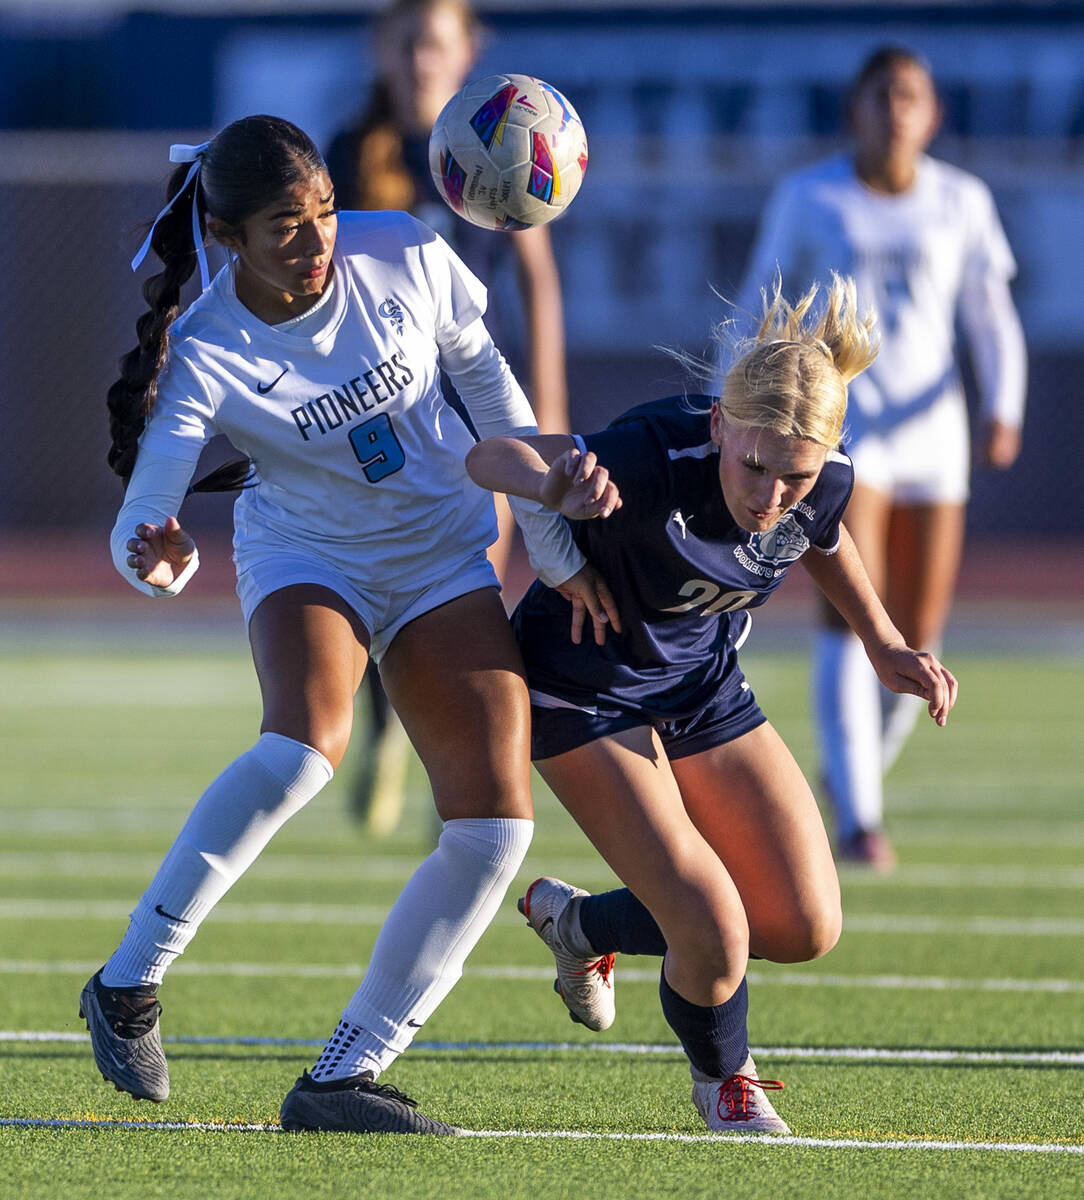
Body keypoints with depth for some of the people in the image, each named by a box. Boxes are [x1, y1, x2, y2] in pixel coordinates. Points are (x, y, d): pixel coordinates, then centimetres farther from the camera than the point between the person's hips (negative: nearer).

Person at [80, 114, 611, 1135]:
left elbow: (484, 378, 2)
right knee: (301, 747, -35)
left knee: (495, 826, -11)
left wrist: (553, 541, 5)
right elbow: (140, 524, -33)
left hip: (445, 554, 4)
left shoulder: (400, 255, -16)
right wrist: (155, 558, -58)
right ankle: (127, 986, -21)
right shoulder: (203, 355, -24)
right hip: (307, 556, -4)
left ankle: (343, 1079, -7)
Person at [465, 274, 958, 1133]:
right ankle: (723, 1080, 18)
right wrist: (548, 479, -61)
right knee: (714, 935, -17)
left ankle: (584, 923, 29)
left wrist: (884, 646, 8)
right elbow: (490, 456, -40)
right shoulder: (657, 458, -37)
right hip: (584, 691, -6)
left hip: (701, 682, 6)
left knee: (806, 929, 4)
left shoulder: (828, 479, -19)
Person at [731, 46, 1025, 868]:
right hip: (838, 421, -3)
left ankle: (860, 771, 33)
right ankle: (858, 817, -19)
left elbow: (992, 319, 4)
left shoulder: (961, 202, 4)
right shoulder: (808, 198, -1)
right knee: (850, 620, -17)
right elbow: (758, 306, 8)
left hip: (928, 423, 3)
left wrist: (1003, 411, -12)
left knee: (918, 636, 5)